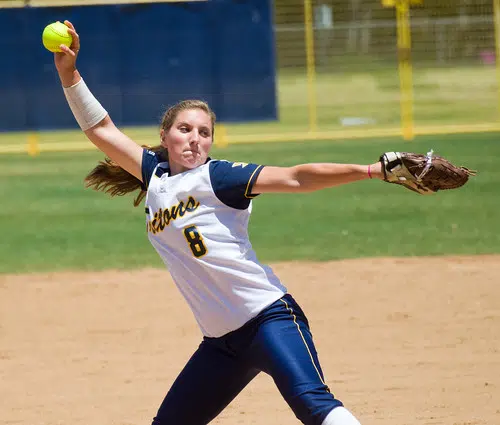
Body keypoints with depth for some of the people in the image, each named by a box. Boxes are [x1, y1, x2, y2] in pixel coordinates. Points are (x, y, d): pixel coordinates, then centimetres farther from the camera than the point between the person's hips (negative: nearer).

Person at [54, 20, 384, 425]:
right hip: (222, 341, 7)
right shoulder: (156, 178, 15)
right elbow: (102, 130, 17)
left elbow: (293, 179, -11)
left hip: (268, 316, -7)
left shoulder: (215, 176, -2)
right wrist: (69, 73, 6)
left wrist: (368, 170, -21)